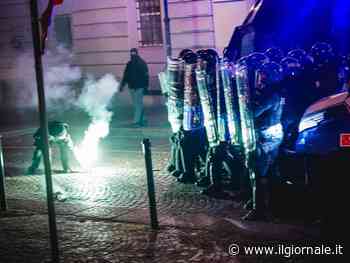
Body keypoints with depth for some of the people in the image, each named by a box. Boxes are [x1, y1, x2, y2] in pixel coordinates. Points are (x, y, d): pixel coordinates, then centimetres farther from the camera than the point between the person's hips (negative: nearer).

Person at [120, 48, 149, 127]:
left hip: (139, 87, -6)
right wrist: (122, 85, 14)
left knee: (138, 104, -9)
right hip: (132, 87, 6)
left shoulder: (142, 63, -5)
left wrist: (145, 86, -15)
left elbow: (146, 76, -9)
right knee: (137, 105, 10)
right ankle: (142, 120, 18)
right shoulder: (129, 64, 11)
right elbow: (126, 76, 18)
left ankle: (136, 121, -12)